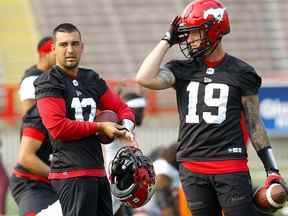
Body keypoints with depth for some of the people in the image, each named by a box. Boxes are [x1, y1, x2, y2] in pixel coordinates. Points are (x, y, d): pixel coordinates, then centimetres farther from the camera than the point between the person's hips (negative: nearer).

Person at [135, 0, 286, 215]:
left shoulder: (241, 72, 2)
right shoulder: (182, 70, 8)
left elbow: (254, 125, 7)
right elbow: (145, 78, -9)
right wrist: (168, 41, -1)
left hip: (231, 164, -3)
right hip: (192, 165, 3)